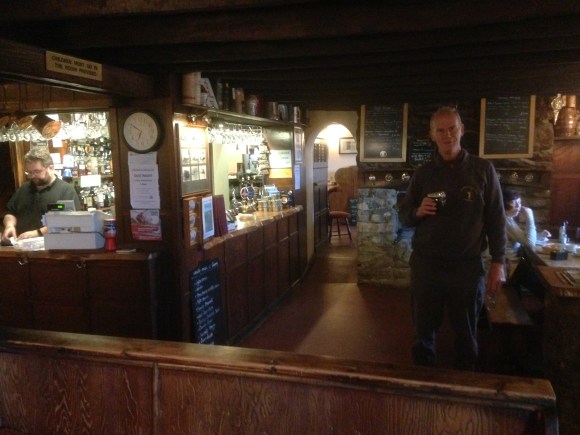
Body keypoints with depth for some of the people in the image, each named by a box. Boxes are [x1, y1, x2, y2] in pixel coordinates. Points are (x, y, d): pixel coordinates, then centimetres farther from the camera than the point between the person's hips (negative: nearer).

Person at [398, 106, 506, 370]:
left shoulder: (483, 169, -1)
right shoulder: (423, 173, 5)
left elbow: (496, 219, 0)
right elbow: (403, 216, 8)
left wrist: (498, 263, -5)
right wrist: (418, 212, -14)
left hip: (467, 266, -1)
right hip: (425, 265, 2)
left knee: (466, 335, 13)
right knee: (424, 332, 12)